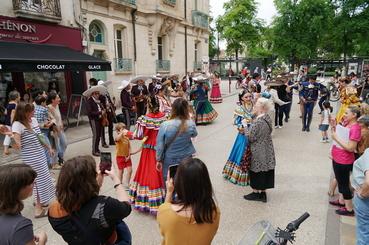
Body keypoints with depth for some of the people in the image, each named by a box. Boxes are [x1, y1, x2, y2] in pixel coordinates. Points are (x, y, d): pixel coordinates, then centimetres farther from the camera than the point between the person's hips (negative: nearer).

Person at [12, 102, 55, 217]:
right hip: (30, 158, -8)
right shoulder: (17, 124, -18)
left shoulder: (33, 120, 3)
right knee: (40, 180, 0)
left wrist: (48, 147, 22)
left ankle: (39, 200, 40)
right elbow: (17, 143, -30)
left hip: (40, 154, 8)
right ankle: (38, 209, 12)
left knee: (42, 178, 19)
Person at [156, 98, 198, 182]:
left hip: (170, 160, -1)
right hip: (186, 159, 1)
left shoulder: (165, 126, -20)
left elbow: (160, 145, -11)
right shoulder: (190, 124, -16)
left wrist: (159, 160, 3)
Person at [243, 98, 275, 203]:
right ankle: (263, 193, 28)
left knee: (256, 173, 8)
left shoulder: (257, 122, -25)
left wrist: (245, 127, -7)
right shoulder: (267, 118, 2)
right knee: (265, 172, 16)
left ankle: (256, 193, 23)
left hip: (258, 152, -8)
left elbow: (251, 137, -21)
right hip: (267, 152, 8)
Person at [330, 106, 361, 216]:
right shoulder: (346, 124, 5)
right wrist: (334, 128, 0)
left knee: (344, 184, 4)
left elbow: (350, 148, -26)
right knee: (340, 181, 22)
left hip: (344, 161, -9)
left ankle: (349, 209, 18)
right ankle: (341, 201, 39)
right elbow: (339, 137, 13)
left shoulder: (355, 128, -22)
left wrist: (336, 138, -21)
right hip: (337, 158, 9)